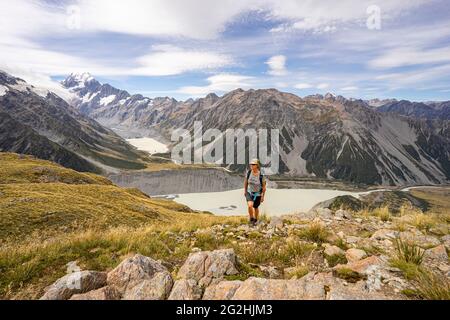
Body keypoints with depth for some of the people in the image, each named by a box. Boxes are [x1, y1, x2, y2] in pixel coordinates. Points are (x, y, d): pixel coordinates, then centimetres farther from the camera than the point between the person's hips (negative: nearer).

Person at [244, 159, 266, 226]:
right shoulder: (248, 173, -15)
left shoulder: (261, 175, -23)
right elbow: (245, 182, 4)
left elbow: (264, 187, -11)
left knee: (255, 208, 17)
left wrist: (263, 196, -5)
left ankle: (255, 220, 47)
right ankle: (251, 218, 6)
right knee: (250, 205, -23)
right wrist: (245, 190, 12)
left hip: (258, 194, -1)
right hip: (249, 192, 1)